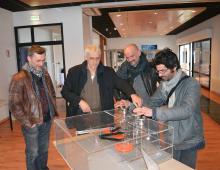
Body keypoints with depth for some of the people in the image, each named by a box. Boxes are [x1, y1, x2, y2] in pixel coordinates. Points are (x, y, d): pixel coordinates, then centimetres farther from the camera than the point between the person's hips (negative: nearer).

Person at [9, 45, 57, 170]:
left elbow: (52, 94, 16)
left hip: (47, 120, 6)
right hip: (32, 124, -5)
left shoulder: (45, 74, 5)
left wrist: (53, 111, 8)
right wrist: (27, 122, -14)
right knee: (33, 153, 12)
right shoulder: (19, 78, -15)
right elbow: (14, 105, -14)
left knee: (44, 150, 21)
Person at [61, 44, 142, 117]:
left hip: (102, 114, 1)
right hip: (80, 114, 0)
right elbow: (65, 91, 3)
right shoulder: (74, 72, 1)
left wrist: (132, 94, -27)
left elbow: (122, 83, -8)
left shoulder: (108, 72, 4)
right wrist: (80, 101, -11)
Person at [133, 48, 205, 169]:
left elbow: (186, 110, -33)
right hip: (169, 140, 5)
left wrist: (154, 113, -41)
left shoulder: (191, 84, -20)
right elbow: (151, 103, 1)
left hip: (188, 142, -5)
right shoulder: (164, 85, 0)